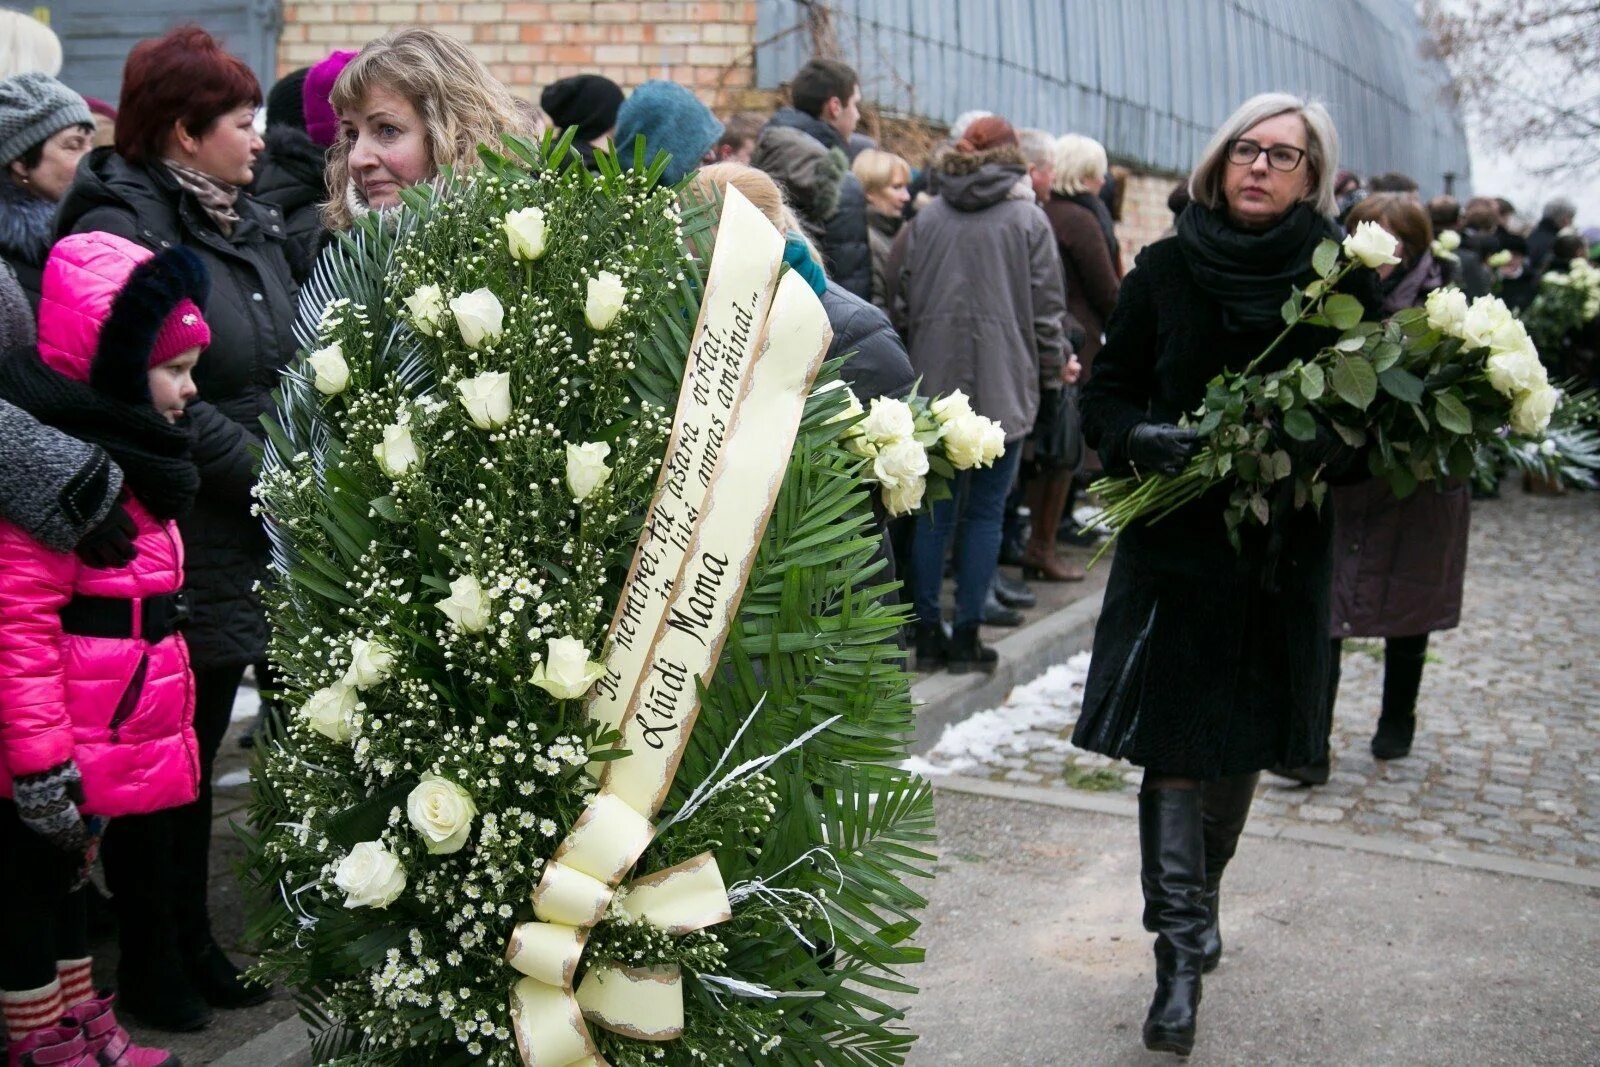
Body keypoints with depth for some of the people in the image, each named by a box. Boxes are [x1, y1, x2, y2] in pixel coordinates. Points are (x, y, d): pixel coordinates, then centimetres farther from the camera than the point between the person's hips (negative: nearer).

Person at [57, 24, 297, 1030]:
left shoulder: (254, 228, 13)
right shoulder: (120, 230, -13)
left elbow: (283, 368, 17)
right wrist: (263, 471, -17)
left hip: (235, 543, 7)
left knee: (199, 751, 17)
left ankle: (193, 944, 31)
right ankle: (150, 967, 23)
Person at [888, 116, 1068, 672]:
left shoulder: (925, 218, 6)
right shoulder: (1028, 219, -2)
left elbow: (900, 302, 7)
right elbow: (1047, 308, -2)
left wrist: (909, 368, 15)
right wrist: (1054, 368, 11)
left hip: (935, 389, 3)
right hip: (1002, 386, -3)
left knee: (935, 510, 9)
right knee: (986, 511, 4)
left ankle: (928, 631, 13)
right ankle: (966, 636, 6)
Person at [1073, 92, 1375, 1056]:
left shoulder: (1343, 278, 0)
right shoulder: (1168, 268, 0)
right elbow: (1107, 397, 3)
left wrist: (1309, 448, -19)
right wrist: (1146, 439, -18)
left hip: (1283, 551, 1)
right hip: (1176, 539, -1)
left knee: (1243, 743, 13)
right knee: (1175, 749, -4)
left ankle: (1195, 902, 37)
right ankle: (1184, 953, 5)